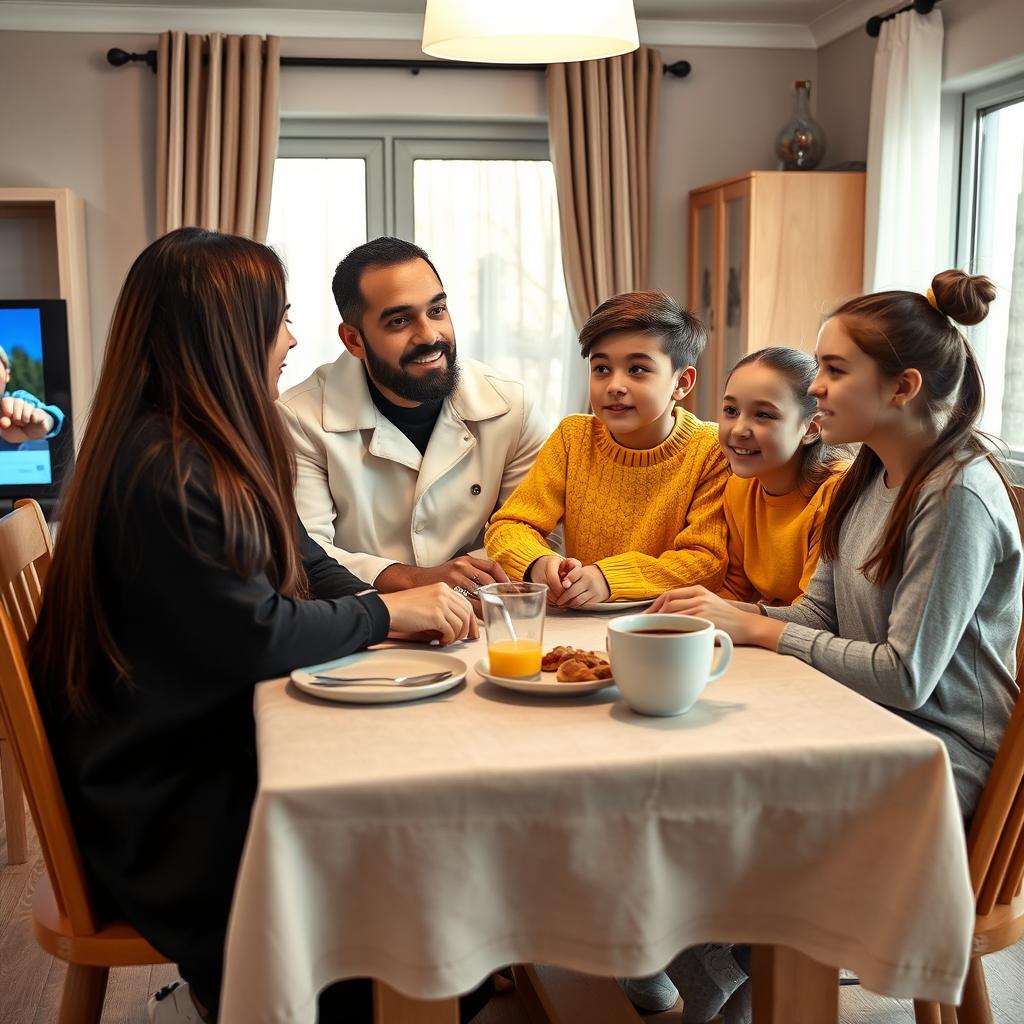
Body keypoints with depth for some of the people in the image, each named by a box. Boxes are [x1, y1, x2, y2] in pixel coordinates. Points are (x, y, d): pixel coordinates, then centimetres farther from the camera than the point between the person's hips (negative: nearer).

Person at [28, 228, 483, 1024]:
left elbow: (304, 565, 10)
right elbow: (253, 635, -24)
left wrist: (387, 603, -8)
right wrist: (387, 614, -11)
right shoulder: (162, 473, -23)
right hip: (164, 809, -9)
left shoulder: (218, 450, 8)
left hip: (220, 754, 9)